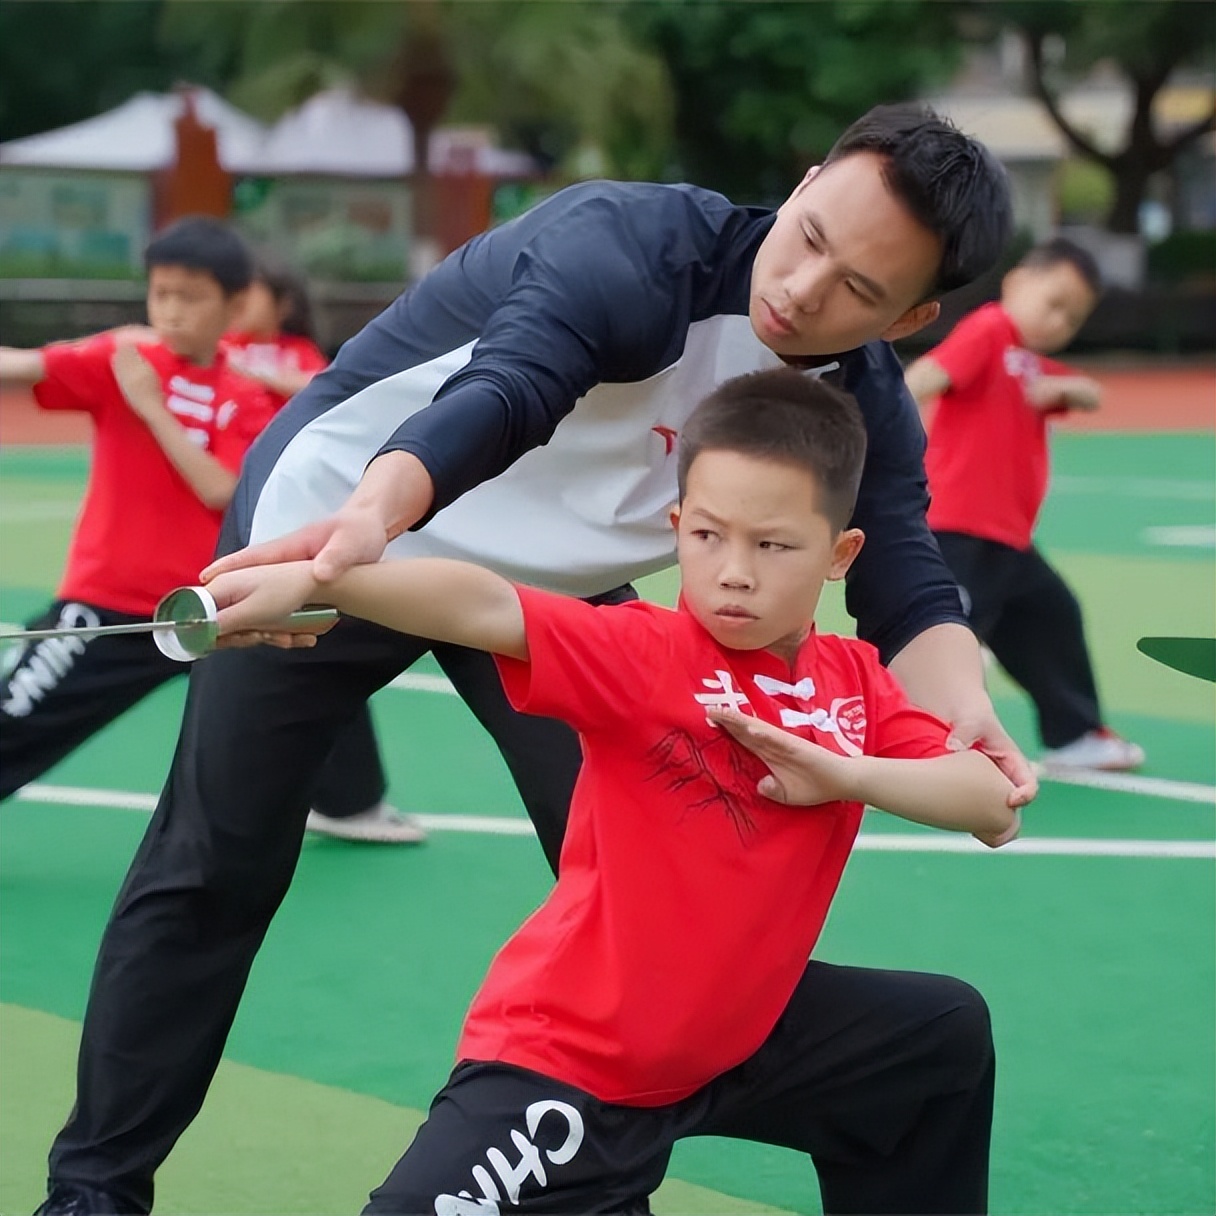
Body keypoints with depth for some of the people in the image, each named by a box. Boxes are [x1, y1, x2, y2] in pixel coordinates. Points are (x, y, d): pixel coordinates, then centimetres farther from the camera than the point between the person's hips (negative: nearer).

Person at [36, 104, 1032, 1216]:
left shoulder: (866, 407, -15)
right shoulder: (637, 244, -34)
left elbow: (909, 593, -19)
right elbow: (506, 385, -51)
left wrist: (961, 708, -43)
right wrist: (373, 511, -71)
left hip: (549, 584, 5)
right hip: (329, 517, -5)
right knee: (211, 874, 1)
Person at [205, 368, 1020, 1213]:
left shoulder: (857, 686, 1)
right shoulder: (644, 653, -17)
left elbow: (994, 804, -5)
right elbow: (484, 608, -34)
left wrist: (846, 775, -22)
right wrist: (310, 579, -50)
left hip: (732, 1035, 7)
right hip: (565, 1054, -6)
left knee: (944, 1032, 17)